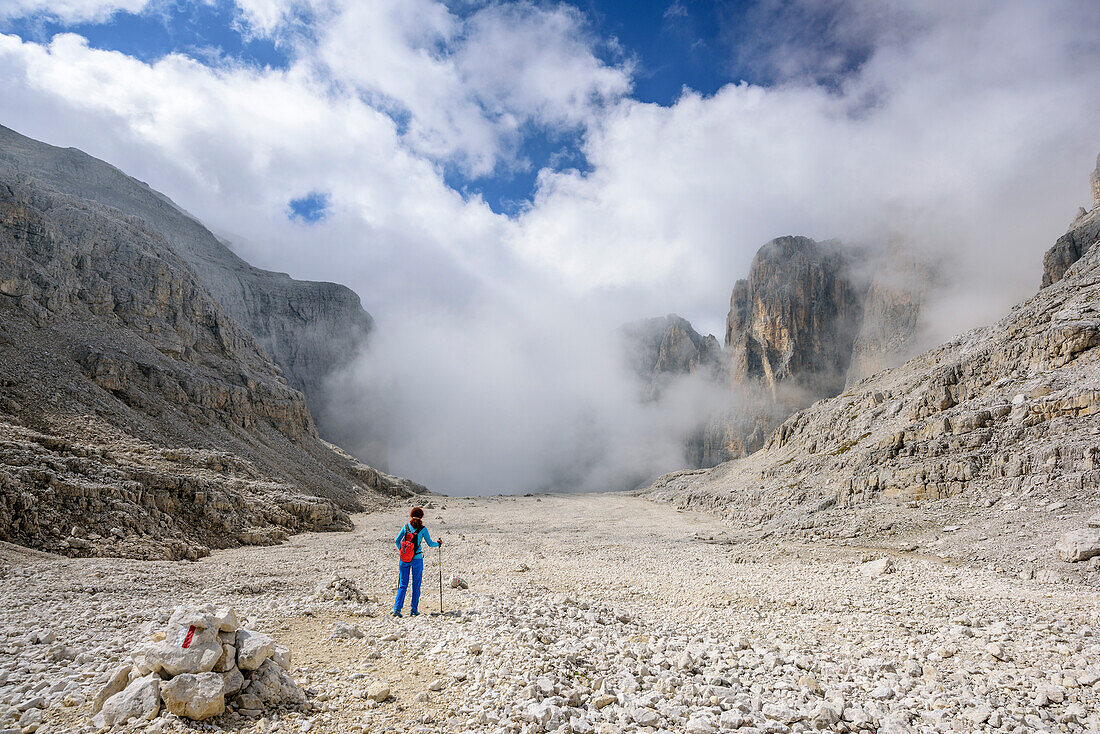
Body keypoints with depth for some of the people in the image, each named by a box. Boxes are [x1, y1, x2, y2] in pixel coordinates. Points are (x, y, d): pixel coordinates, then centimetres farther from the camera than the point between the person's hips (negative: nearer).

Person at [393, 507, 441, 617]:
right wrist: (438, 543, 22)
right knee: (416, 585, 10)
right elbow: (430, 543, 2)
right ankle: (413, 609, 12)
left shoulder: (405, 526, 2)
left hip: (404, 559, 2)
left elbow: (396, 541, 6)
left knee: (403, 585, 9)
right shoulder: (422, 529, -5)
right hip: (417, 559, -2)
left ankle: (397, 608, -1)